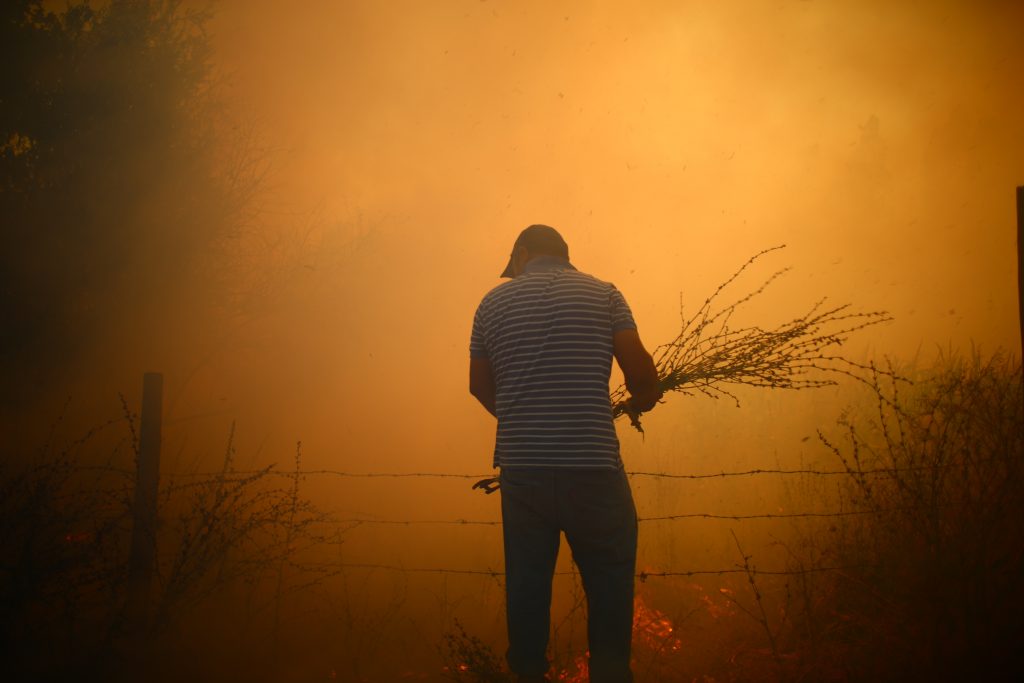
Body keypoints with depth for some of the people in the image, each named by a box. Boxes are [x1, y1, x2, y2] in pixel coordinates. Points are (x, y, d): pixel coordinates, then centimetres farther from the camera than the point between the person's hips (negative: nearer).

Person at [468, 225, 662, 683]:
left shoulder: (495, 302, 9)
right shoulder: (603, 295, 3)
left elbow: (480, 385, 15)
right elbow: (640, 369, -6)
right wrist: (642, 401, 16)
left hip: (521, 470, 3)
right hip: (593, 469, -2)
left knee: (526, 585, 12)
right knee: (610, 583, 6)